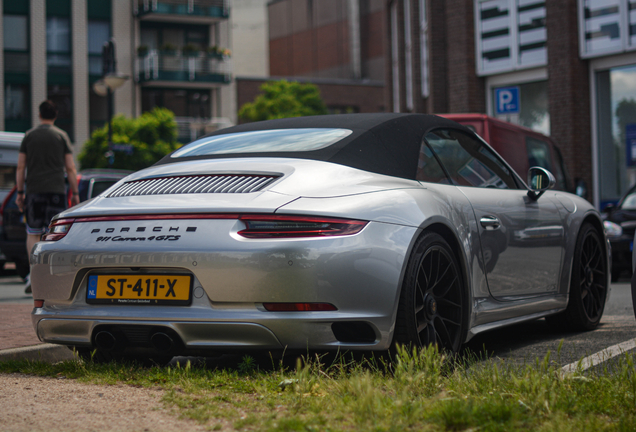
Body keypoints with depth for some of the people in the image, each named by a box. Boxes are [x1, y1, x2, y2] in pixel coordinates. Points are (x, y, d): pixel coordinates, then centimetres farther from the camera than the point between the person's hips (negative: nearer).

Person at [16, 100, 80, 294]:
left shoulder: (29, 136, 7)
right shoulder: (62, 136, 4)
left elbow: (20, 167, 4)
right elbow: (70, 168, 1)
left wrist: (20, 192, 9)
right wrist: (75, 193, 6)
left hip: (34, 190, 1)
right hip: (57, 190, -1)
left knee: (32, 233, 7)